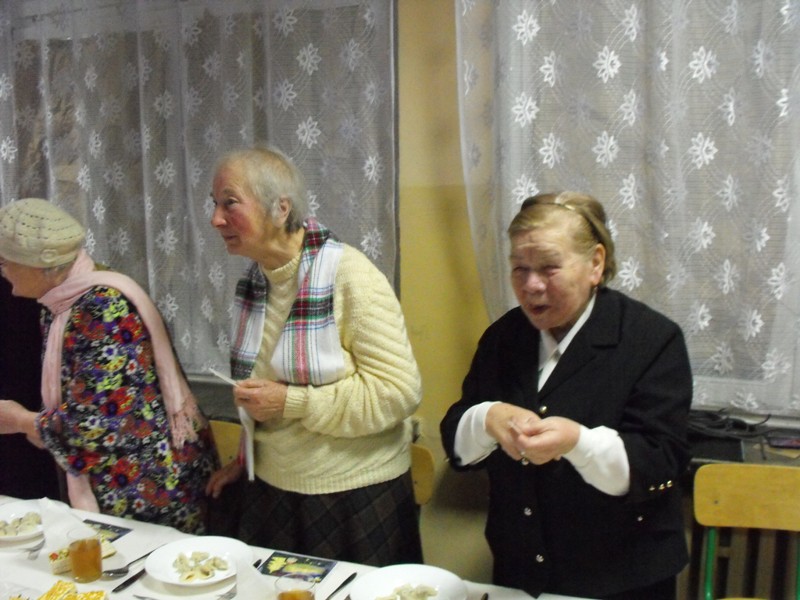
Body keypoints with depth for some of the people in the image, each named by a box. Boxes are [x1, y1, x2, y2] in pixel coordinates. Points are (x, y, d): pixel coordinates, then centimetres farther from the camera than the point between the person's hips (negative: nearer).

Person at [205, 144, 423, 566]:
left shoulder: (350, 276, -18)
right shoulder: (253, 282, 3)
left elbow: (399, 391, -21)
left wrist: (292, 402, -22)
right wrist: (247, 457, 14)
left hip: (355, 496, -6)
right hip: (272, 488, 6)